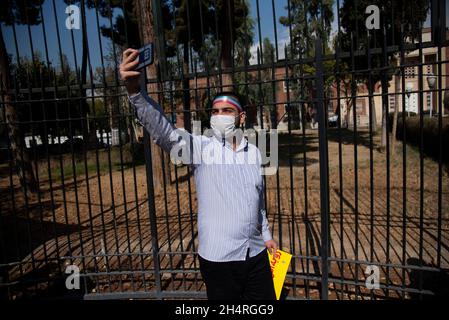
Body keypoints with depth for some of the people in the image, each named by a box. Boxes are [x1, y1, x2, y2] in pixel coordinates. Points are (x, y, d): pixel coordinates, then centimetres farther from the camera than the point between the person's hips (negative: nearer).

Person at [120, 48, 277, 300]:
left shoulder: (254, 152, 4)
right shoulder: (201, 147, -9)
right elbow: (163, 132, -26)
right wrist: (135, 90, -40)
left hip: (256, 253, 4)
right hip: (218, 258, -4)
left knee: (266, 298, 17)